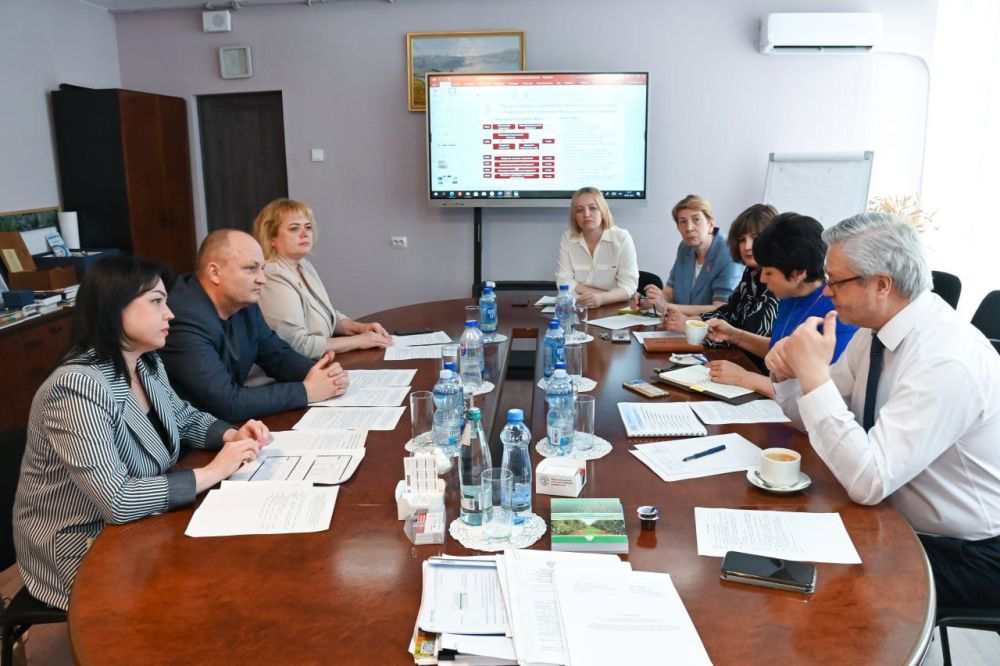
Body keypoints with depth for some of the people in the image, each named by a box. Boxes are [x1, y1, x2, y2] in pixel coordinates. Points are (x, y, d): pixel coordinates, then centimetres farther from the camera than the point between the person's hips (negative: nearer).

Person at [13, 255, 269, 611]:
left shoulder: (147, 365, -2)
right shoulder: (77, 388, -28)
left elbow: (186, 418, 14)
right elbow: (117, 500, -32)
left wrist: (233, 435, -6)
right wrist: (212, 472, -24)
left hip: (138, 528, 7)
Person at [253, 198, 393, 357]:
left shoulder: (304, 265, 8)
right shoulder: (274, 279, -18)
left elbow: (330, 315, 18)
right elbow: (298, 345, -22)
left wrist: (360, 327, 0)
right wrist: (359, 340, -17)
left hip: (321, 364, 8)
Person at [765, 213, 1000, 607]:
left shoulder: (947, 361, -28)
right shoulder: (877, 331, -3)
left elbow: (869, 482, -33)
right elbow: (812, 418, 8)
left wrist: (815, 374, -34)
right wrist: (789, 374, -13)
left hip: (966, 556, -7)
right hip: (897, 521, 7)